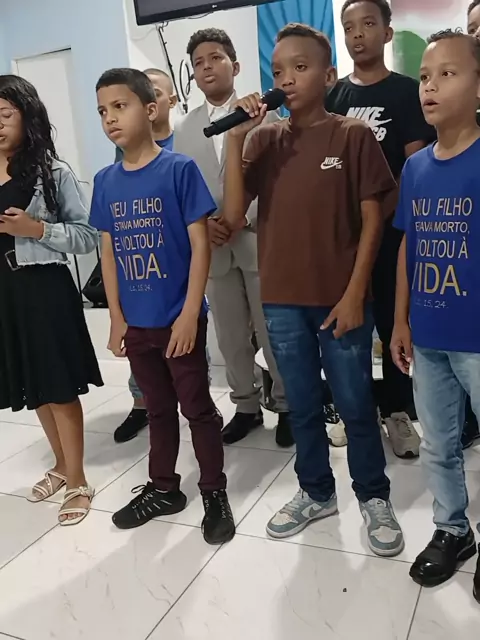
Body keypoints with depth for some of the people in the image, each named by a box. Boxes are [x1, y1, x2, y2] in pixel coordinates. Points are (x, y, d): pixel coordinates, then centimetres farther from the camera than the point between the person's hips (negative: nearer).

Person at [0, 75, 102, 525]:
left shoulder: (53, 172, -6)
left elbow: (87, 236, -8)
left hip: (43, 287, -5)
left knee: (59, 386, 2)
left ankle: (77, 480, 20)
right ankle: (61, 463, 37)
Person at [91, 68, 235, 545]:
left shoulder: (179, 169, -10)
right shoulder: (105, 182, 5)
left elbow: (200, 244, -11)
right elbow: (108, 252, 8)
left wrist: (190, 314, -15)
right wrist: (116, 318, 5)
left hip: (179, 319, -5)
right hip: (135, 322, 5)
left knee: (197, 407, 8)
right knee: (158, 408, 19)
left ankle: (215, 494, 25)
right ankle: (163, 488, 37)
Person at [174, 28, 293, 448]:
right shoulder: (184, 130, 13)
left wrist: (242, 217, -14)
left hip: (259, 241, -4)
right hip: (213, 248, 4)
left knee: (271, 332, 4)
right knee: (231, 337, 12)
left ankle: (285, 406, 22)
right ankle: (247, 406, 28)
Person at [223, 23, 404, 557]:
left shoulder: (353, 136, -3)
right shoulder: (265, 140, 4)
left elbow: (372, 220, -4)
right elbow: (232, 215, -4)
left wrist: (354, 295, -10)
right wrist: (234, 139, -11)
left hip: (340, 300, -3)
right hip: (282, 300, 3)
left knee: (355, 406, 9)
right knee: (302, 406, 15)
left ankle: (374, 498, 30)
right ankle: (316, 493, 35)